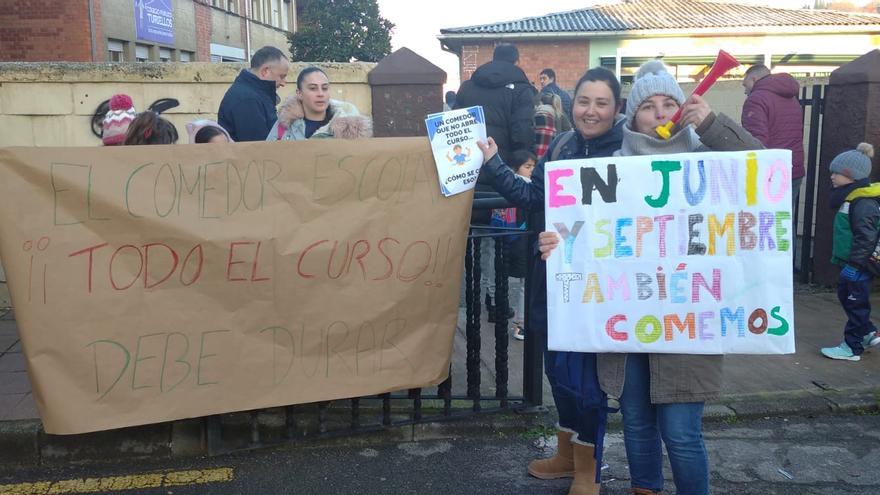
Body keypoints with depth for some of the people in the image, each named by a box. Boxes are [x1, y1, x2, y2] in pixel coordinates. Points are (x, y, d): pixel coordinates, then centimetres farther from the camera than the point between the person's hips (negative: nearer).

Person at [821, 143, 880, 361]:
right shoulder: (851, 198, 11)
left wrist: (854, 265, -25)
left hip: (859, 267, -10)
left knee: (856, 303, -1)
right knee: (846, 296, 20)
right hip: (851, 263, 10)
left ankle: (852, 347, 9)